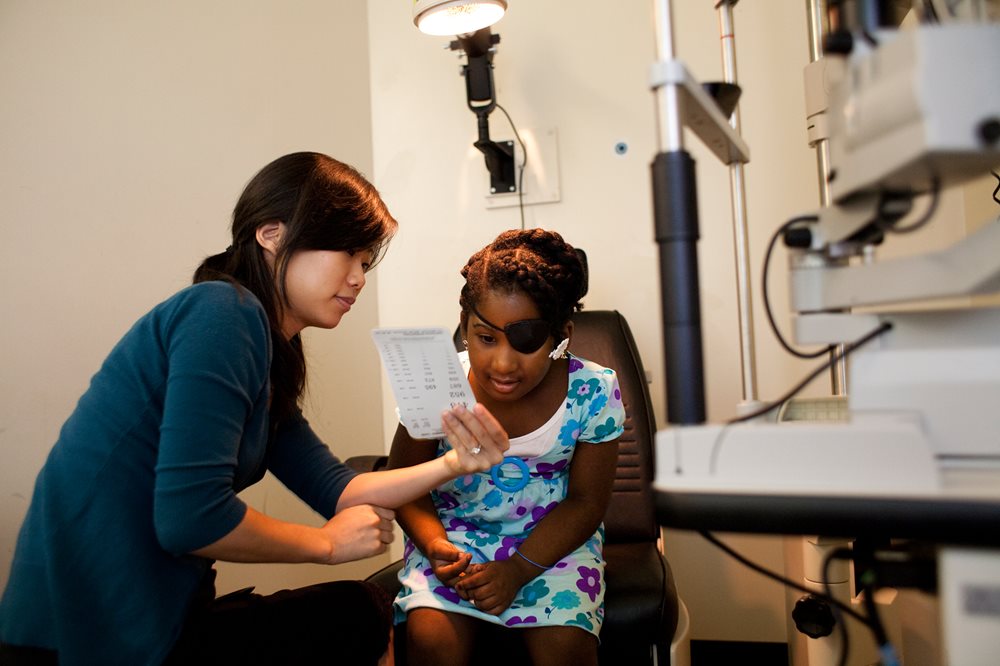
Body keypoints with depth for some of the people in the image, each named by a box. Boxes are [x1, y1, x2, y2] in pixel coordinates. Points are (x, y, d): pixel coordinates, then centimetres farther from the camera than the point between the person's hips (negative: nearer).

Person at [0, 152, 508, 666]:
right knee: (358, 614, 1)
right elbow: (190, 517, -25)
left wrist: (453, 464, -4)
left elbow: (335, 490, 10)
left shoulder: (270, 357, 11)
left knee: (358, 609, 16)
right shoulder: (224, 312, -18)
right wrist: (327, 542, -9)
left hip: (154, 617, 9)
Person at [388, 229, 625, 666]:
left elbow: (586, 502, -6)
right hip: (455, 535, 0)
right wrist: (434, 544, -21)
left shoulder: (594, 393, -17)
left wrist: (518, 570, -19)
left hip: (552, 540, 0)